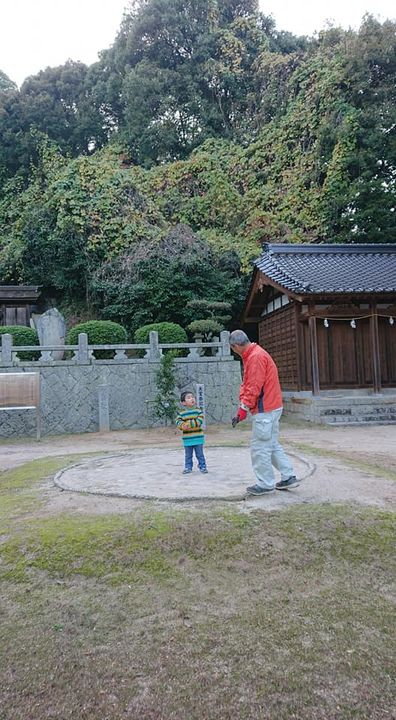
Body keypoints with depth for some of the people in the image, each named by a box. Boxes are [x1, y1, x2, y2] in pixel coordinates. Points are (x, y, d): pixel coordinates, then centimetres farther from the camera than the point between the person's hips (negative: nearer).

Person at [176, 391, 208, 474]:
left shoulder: (198, 410, -4)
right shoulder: (182, 412, -1)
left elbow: (199, 420, -13)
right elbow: (178, 421, -4)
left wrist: (189, 424, -21)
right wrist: (182, 425, -26)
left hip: (198, 437, -1)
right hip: (187, 438, 1)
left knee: (200, 454, 7)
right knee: (188, 455, 13)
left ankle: (202, 466, 18)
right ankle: (188, 467, 25)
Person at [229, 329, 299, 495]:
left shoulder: (256, 357, -17)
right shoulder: (252, 355, 15)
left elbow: (254, 388, -22)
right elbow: (247, 384, 16)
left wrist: (243, 410, -18)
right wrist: (243, 404, 6)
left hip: (264, 410, -10)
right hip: (272, 407, 10)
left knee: (260, 447, -2)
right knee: (272, 444, 17)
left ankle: (265, 484, 7)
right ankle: (288, 477, 22)